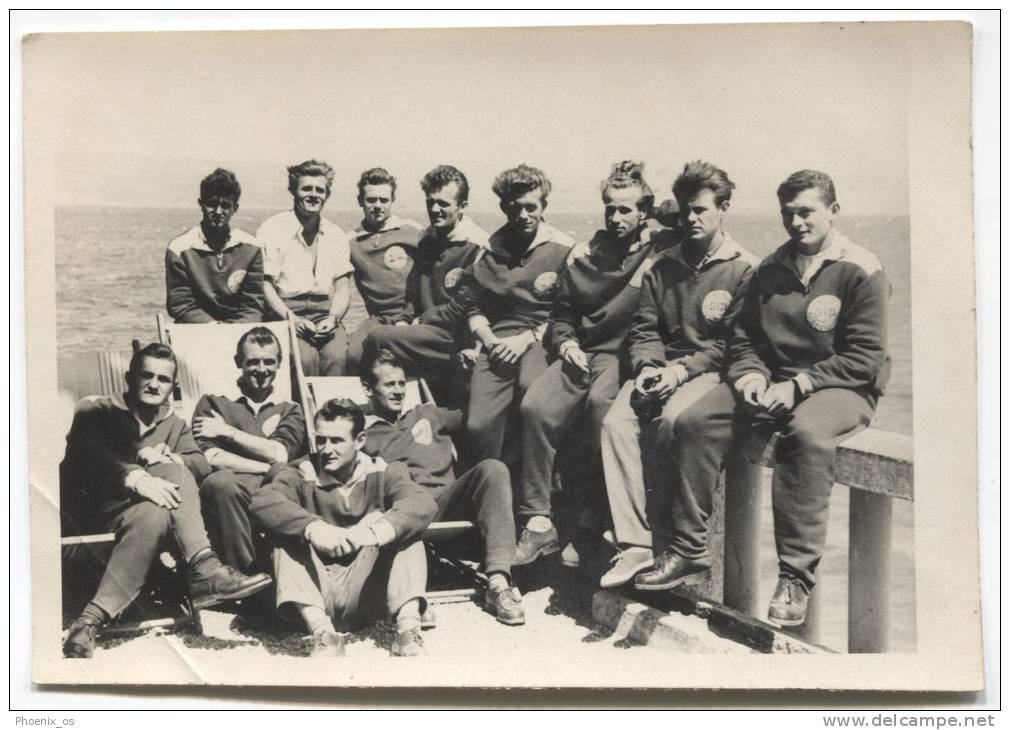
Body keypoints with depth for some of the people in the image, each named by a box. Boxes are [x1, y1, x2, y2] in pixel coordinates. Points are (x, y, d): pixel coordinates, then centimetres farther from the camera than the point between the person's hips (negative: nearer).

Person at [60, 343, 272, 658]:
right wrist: (137, 478, -34)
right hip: (86, 506, -5)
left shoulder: (174, 425, 22)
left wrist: (168, 460, -18)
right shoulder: (94, 409, 6)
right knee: (153, 514, -35)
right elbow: (91, 456, -15)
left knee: (174, 471, -25)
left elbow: (201, 464, 5)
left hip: (130, 504, 5)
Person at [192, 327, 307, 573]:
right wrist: (269, 468, -4)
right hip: (235, 490, -1)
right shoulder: (212, 404, 21)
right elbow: (211, 458, 2)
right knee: (219, 482, -37)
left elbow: (280, 454, 7)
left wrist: (227, 431, 7)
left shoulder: (291, 411, 27)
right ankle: (243, 573, -30)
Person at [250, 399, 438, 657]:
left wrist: (376, 531, -35)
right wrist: (312, 527, -36)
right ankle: (320, 629, -36)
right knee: (287, 531, -18)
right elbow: (263, 501, -18)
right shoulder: (302, 475, 5)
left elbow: (423, 504, -16)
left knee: (402, 525, -15)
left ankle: (408, 625, -31)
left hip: (363, 596, 0)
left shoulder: (381, 474, 6)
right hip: (315, 594, 0)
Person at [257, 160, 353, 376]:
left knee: (336, 356, -29)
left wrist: (333, 318, -8)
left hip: (325, 314, 3)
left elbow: (342, 287, 12)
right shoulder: (272, 229, 4)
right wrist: (291, 319, -15)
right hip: (284, 313, -3)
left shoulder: (336, 235, 16)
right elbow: (265, 284, -2)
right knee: (306, 357, -32)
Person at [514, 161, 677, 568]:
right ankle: (538, 523, -16)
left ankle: (593, 525, -27)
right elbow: (562, 313, 23)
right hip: (581, 353, 4)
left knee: (601, 401, -37)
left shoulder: (662, 251, 5)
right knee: (535, 406, -24)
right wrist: (566, 343, 3)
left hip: (624, 354, -4)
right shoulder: (582, 257, 17)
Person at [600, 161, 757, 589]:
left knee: (670, 420, -35)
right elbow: (644, 329, 15)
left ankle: (661, 542, -23)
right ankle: (636, 545, -27)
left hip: (709, 372, -4)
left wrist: (683, 370, -16)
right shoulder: (663, 268, 19)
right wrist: (648, 368, -6)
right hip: (661, 369, 5)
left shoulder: (745, 270, 2)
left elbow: (732, 343, -5)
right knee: (616, 422, -25)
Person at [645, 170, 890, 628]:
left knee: (807, 434, -39)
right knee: (694, 421, -17)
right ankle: (688, 548, -8)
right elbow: (743, 338, 18)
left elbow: (865, 358, -11)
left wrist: (798, 385, -19)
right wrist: (751, 374, -5)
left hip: (841, 388, -5)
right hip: (772, 380, 6)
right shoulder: (770, 270, 14)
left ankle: (796, 578, -34)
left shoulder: (861, 272, -5)